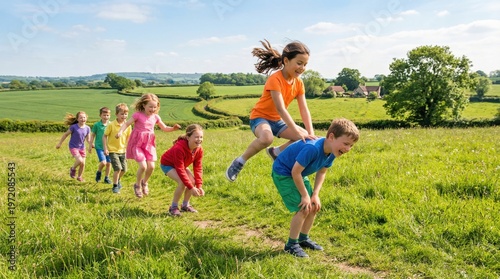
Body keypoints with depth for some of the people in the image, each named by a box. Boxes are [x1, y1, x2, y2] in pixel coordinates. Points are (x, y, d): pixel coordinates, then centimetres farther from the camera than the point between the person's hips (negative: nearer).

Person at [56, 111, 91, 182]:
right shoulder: (74, 127, -17)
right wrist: (59, 144, 1)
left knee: (83, 164, 6)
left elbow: (88, 140, 5)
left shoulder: (87, 128, -4)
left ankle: (79, 177, 30)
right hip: (73, 147, -5)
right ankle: (73, 169, 9)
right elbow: (66, 134, -4)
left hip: (82, 147, 5)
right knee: (80, 160, -23)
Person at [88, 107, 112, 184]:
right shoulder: (97, 125, -5)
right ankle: (99, 172, 14)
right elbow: (92, 135, 3)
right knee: (103, 162, -16)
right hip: (99, 147, -3)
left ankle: (106, 178, 25)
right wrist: (90, 145, 4)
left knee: (109, 163, 7)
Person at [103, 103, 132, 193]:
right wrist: (105, 148, -11)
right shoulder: (111, 125, -13)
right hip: (113, 150, -5)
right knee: (118, 168, -15)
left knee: (124, 169, 10)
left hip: (122, 151, 5)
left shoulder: (128, 125, -2)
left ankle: (118, 180, 41)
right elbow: (104, 136, -6)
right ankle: (115, 186, 3)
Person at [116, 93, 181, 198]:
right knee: (143, 166, -14)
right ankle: (137, 185, 13)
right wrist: (120, 132, -30)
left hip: (149, 144, 5)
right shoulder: (138, 115, -9)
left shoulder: (155, 117, 5)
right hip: (137, 144, -4)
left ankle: (144, 182, 27)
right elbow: (126, 123, -12)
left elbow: (164, 128, 13)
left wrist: (173, 128, -6)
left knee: (151, 166, -4)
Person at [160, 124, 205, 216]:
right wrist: (191, 188, -35)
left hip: (181, 165, 7)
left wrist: (199, 186, -22)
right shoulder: (179, 148, -40)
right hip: (167, 164, -7)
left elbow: (198, 168, -13)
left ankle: (185, 205, 12)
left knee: (193, 181, -10)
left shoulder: (199, 150, -19)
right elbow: (180, 170, -37)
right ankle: (173, 207, -9)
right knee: (182, 182, -27)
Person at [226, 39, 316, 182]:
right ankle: (240, 161, -16)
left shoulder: (299, 83, -5)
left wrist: (311, 133, -22)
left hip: (277, 121, 7)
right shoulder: (275, 79, -27)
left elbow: (304, 109, -9)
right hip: (260, 117, -7)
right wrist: (298, 132, -40)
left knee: (306, 138, -9)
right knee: (267, 138, -40)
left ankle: (276, 152, 13)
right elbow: (281, 109, -35)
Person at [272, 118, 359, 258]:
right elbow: (295, 172, -31)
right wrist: (305, 195, -21)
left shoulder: (332, 151, -10)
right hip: (283, 173, -9)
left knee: (314, 206, 9)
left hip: (299, 175, 9)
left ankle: (303, 238, 27)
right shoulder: (312, 148, -38)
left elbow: (322, 172, 3)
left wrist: (315, 195, -5)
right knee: (303, 209, -12)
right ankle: (291, 244, 4)